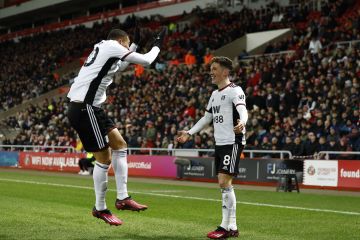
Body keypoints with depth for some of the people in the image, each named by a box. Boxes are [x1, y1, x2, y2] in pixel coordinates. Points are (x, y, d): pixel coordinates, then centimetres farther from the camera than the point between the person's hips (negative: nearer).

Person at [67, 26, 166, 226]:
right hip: (85, 109, -10)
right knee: (104, 158, -3)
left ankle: (122, 198, 11)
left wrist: (135, 44, 42)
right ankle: (100, 208, 9)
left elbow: (120, 66, 41)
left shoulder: (102, 49, 21)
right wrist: (157, 45, 12)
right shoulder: (112, 46, -7)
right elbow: (146, 61, -6)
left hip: (87, 107, 10)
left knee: (120, 145, 12)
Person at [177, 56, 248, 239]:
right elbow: (207, 117, 27)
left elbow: (243, 110, -26)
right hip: (220, 143, 9)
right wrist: (189, 133, 23)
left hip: (233, 143, -9)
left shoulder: (234, 90, -9)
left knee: (224, 182, -13)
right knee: (224, 185, 8)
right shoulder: (215, 94, 17)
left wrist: (242, 123, -47)